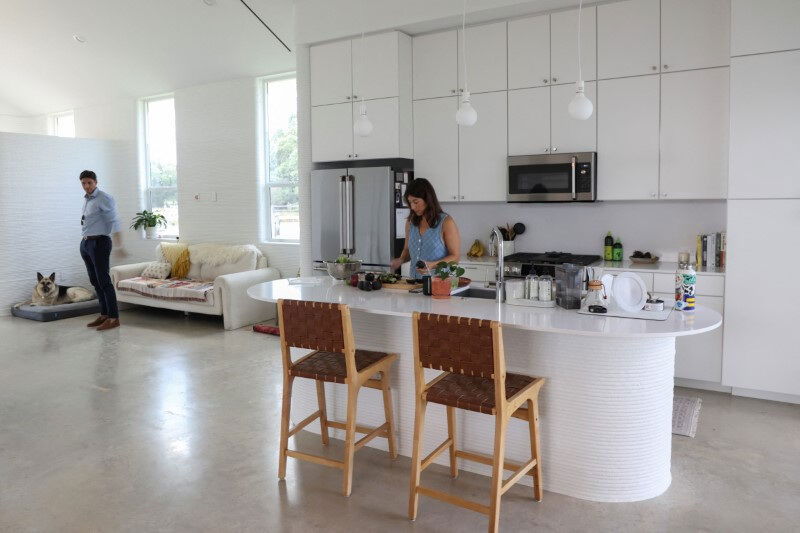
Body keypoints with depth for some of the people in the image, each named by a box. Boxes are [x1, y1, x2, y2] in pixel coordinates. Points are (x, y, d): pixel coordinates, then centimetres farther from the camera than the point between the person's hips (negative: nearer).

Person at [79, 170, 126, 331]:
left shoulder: (104, 199, -10)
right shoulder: (86, 199, 15)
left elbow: (114, 222, -16)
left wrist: (119, 245, -23)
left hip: (99, 243, -8)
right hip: (85, 243, 8)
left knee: (104, 281, -9)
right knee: (95, 281, 11)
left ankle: (114, 318, -5)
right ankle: (104, 315, 19)